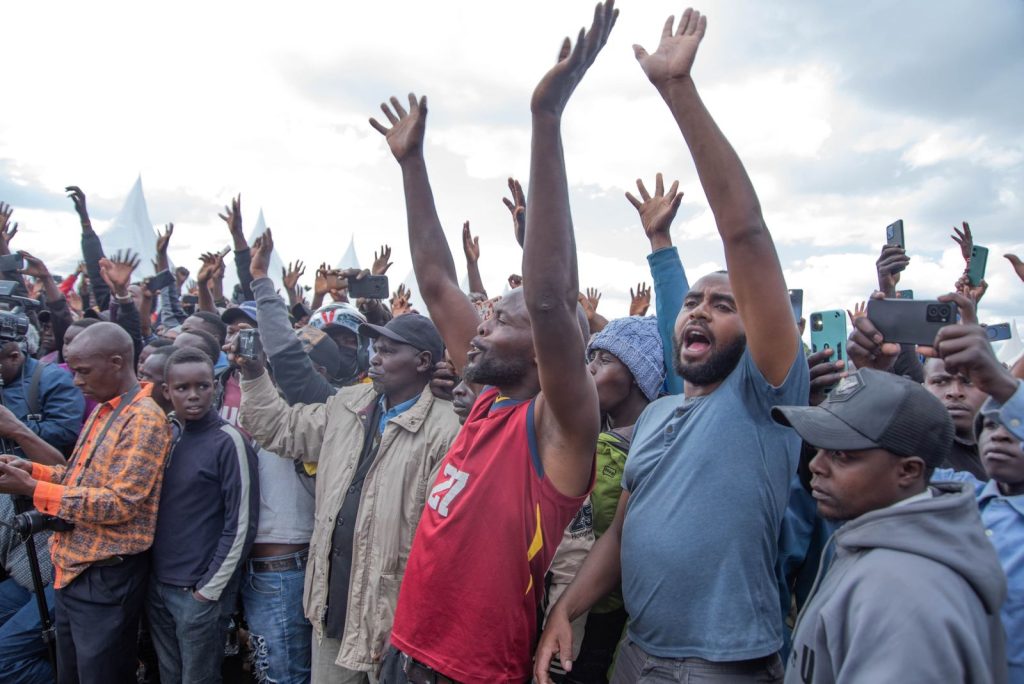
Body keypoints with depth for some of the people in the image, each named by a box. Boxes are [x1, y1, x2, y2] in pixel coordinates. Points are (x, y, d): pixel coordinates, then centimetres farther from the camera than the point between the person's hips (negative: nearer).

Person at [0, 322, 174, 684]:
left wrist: (31, 488, -21)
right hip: (72, 569, 9)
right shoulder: (102, 410, 11)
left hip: (106, 578, -9)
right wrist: (33, 469, 2)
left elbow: (121, 503, -24)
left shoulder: (144, 418, -19)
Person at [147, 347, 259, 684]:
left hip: (201, 591, -5)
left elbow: (241, 524, -13)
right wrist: (152, 575, 6)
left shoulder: (228, 442, -13)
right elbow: (151, 507, 11)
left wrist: (210, 588, -12)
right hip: (158, 584, 6)